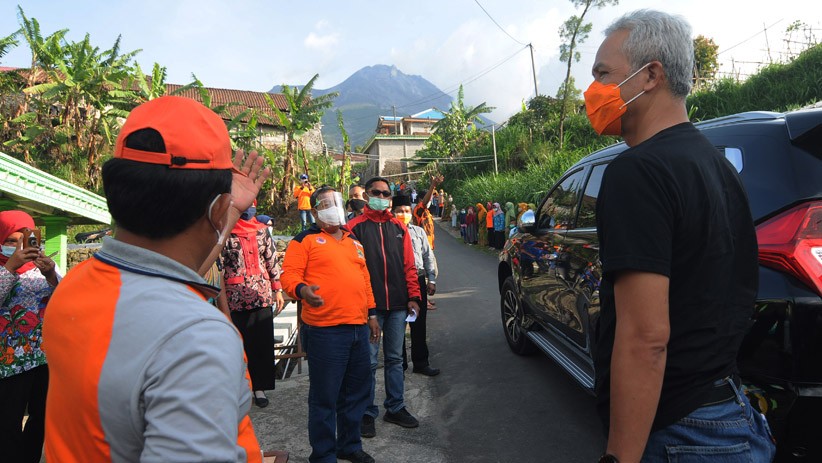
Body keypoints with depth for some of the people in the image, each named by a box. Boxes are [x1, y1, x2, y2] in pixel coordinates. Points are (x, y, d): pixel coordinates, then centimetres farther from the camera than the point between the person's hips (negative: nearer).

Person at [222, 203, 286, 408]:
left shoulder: (262, 231, 10)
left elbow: (272, 261, 11)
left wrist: (277, 290, 9)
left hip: (262, 297, 3)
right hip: (235, 299, -3)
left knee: (263, 343, 6)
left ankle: (259, 387, 19)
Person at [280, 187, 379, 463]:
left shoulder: (354, 241, 19)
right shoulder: (305, 240, -1)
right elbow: (289, 274, -9)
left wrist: (371, 313, 19)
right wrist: (302, 290, -29)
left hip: (359, 327, 7)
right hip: (325, 330, -7)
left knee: (357, 391, 17)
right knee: (324, 396, 3)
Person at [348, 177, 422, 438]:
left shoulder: (399, 227, 11)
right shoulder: (355, 227, -2)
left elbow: (409, 265, 11)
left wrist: (413, 296, 4)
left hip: (398, 305, 4)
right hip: (369, 306, -4)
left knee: (395, 358, 14)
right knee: (368, 361, 4)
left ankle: (395, 408, 27)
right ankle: (367, 413, 18)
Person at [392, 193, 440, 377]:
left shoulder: (419, 232, 12)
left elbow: (428, 257, 14)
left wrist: (431, 280, 8)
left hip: (418, 281, 4)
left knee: (419, 324, 12)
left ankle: (421, 362, 26)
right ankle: (400, 364, 22)